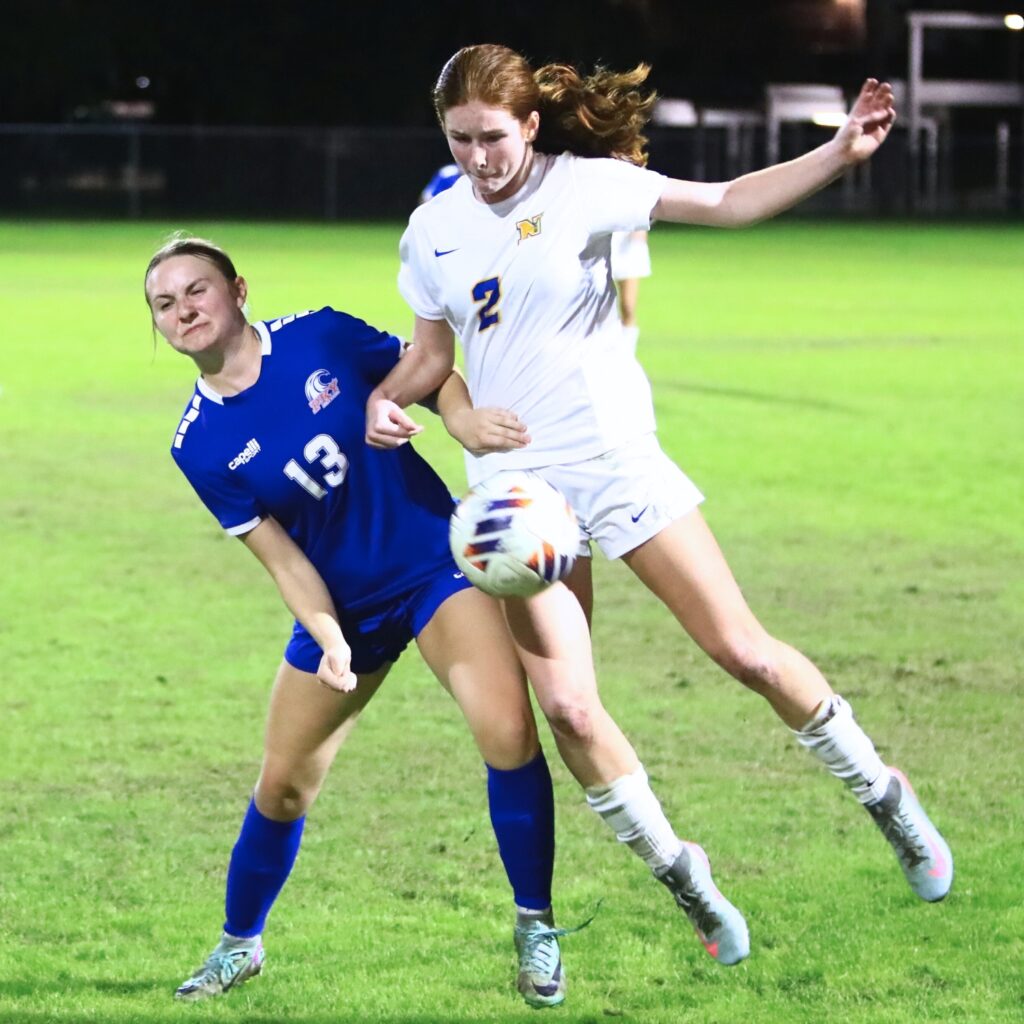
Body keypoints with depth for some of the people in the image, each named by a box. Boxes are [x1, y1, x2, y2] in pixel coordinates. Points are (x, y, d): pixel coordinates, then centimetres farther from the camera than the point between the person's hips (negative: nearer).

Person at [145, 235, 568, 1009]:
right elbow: (280, 555, -8)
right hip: (344, 605, 2)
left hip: (437, 560, -2)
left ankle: (536, 931, -6)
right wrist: (326, 637, -24)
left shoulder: (321, 337, -11)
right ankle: (238, 945, 37)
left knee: (507, 731, -24)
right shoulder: (200, 447, -8)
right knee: (284, 784, 9)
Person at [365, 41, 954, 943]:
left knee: (742, 650, -6)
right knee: (565, 709, -7)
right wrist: (389, 397, -5)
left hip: (613, 456, -3)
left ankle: (884, 796, 14)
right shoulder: (433, 229, 5)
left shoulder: (584, 185, -7)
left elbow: (726, 202, -13)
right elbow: (434, 352, 16)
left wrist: (839, 154, -24)